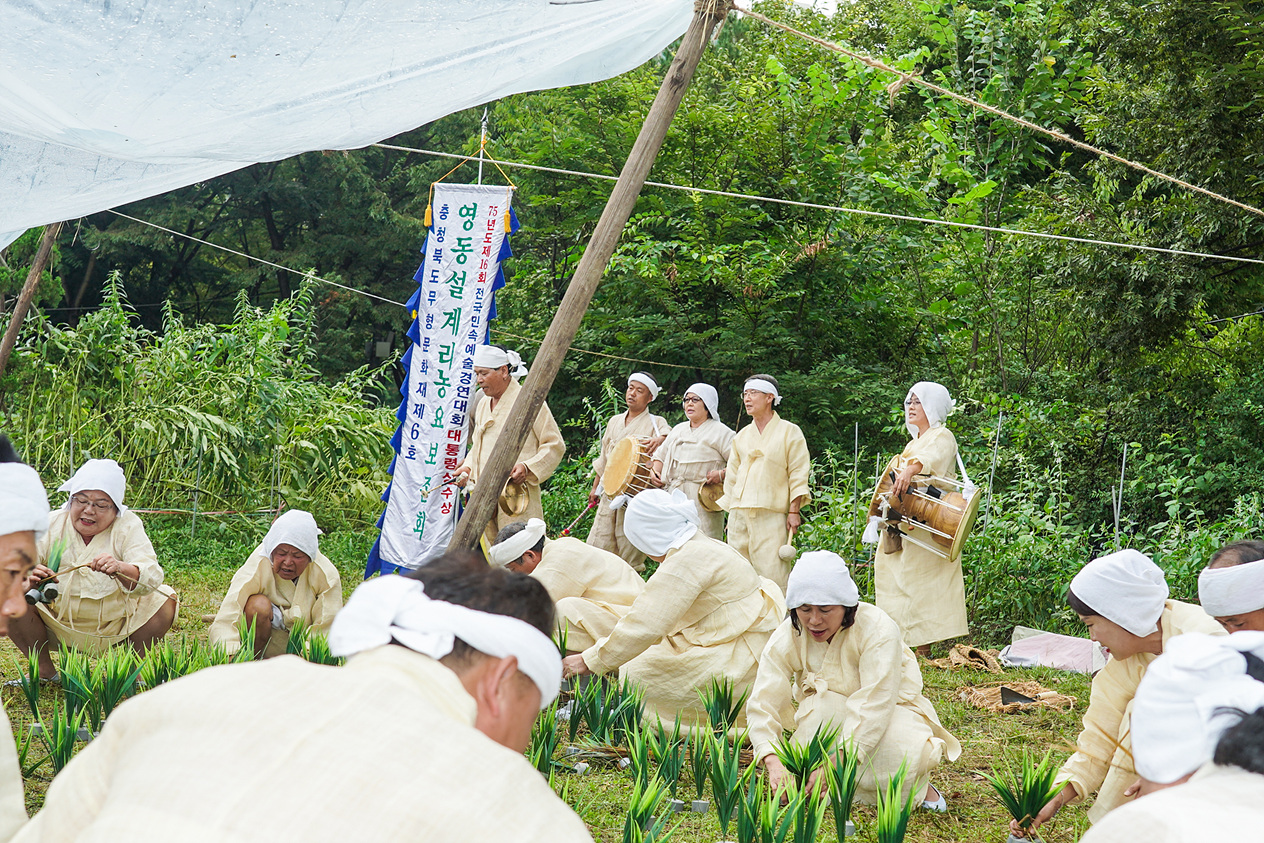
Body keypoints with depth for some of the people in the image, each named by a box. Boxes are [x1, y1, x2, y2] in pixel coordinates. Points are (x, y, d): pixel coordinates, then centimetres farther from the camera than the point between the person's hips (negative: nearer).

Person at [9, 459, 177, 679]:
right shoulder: (50, 525, -9)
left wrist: (120, 569, -47)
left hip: (116, 628, 0)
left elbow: (151, 578, -24)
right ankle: (44, 669, 2)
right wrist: (27, 580, -43)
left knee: (164, 602, -19)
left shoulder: (128, 526, -12)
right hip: (56, 626, 1)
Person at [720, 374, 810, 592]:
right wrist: (731, 511, 16)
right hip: (739, 515, 5)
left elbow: (798, 475, 0)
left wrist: (794, 511, -8)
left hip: (771, 515, -5)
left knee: (772, 573, -11)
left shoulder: (789, 432, 4)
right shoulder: (741, 436, 18)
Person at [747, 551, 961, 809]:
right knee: (820, 705, -34)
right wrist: (774, 763, -42)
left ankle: (916, 784, 0)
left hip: (889, 712, -1)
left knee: (902, 751, -35)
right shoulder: (786, 639, -17)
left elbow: (874, 705, -35)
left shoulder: (878, 629, -27)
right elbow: (763, 703, -23)